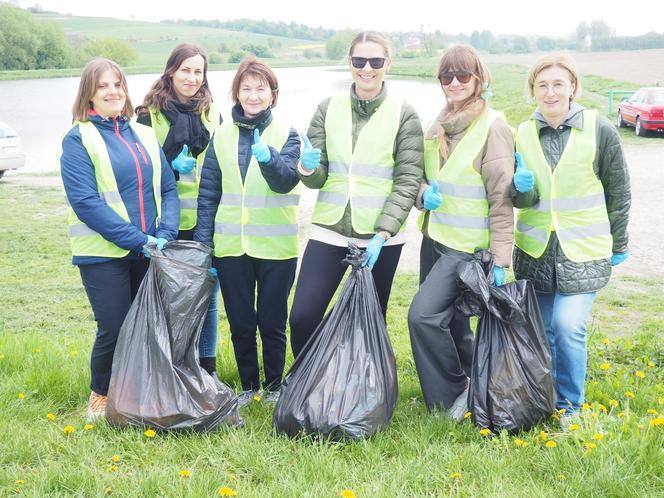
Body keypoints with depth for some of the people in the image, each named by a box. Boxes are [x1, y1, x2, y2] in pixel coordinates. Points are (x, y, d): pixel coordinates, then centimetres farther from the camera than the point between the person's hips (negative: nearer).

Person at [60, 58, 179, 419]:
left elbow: (167, 188, 9)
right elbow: (84, 201, -13)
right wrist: (137, 239, -18)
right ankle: (100, 396, 22)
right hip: (103, 254, -5)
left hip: (149, 251, 5)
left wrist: (165, 234, -9)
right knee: (115, 330, -4)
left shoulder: (144, 135, 12)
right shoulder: (78, 139, -4)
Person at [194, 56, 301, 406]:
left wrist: (268, 156, -37)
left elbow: (286, 181, -17)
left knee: (272, 322, 7)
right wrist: (203, 244, 1)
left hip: (275, 246, -2)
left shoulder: (286, 135, -1)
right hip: (231, 246, 2)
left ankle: (274, 386, 26)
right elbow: (208, 193, 6)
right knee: (240, 322, 11)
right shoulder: (223, 135, 5)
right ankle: (248, 385, 29)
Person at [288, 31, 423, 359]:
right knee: (302, 318, -4)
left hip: (381, 235, -2)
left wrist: (382, 234, -15)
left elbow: (408, 180, -6)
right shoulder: (329, 108, 5)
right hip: (329, 228, 2)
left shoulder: (403, 114, -2)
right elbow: (317, 178, 4)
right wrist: (308, 168, -20)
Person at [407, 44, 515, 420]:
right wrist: (425, 193, -5)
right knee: (449, 318, 14)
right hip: (435, 237, 7)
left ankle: (452, 395, 6)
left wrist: (500, 259, -16)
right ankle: (469, 382, 34)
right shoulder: (439, 125, 9)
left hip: (469, 245, -7)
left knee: (424, 315, -14)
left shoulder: (493, 128, -13)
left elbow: (502, 198, -14)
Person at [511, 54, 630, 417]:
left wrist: (618, 245, 6)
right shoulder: (523, 134, 0)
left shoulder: (600, 131, -9)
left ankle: (570, 407, 6)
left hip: (583, 251, -3)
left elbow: (618, 193, 1)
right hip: (535, 250, 4)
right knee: (542, 330, 11)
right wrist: (522, 187, -23)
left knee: (568, 326, -15)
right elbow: (522, 201, 0)